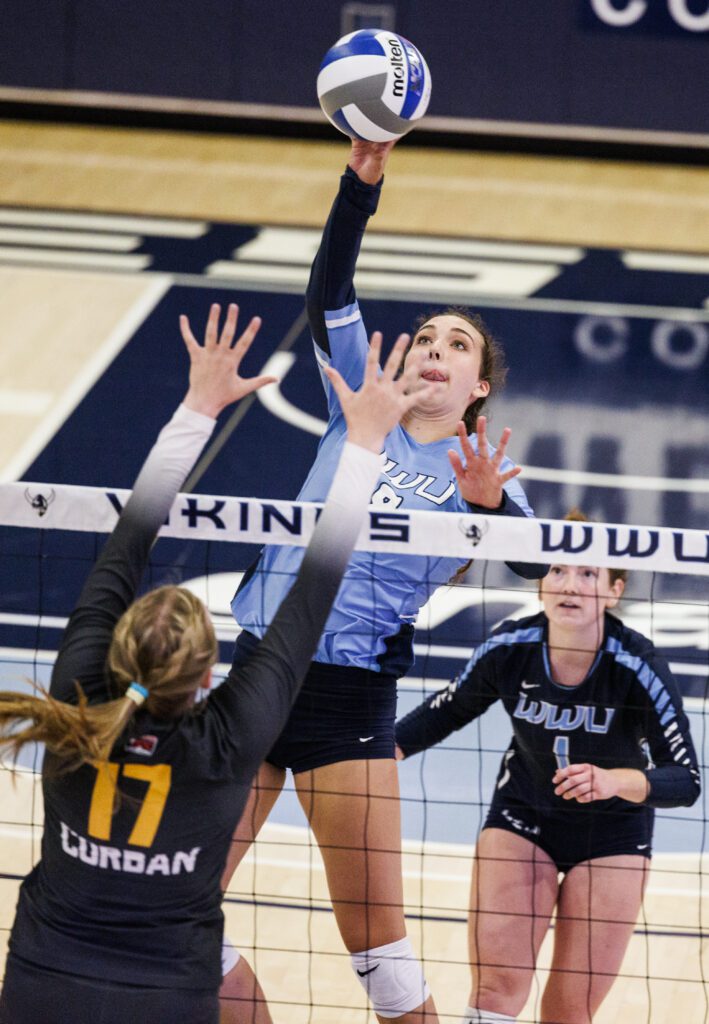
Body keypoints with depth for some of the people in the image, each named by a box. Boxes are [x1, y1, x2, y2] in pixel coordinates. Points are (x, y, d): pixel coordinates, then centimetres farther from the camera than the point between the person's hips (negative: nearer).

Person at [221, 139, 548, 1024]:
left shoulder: (478, 470, 0)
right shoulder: (362, 410, 8)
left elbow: (544, 563, -16)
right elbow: (329, 296, -4)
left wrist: (488, 503, -37)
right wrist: (362, 183, -18)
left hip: (349, 695, -4)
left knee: (376, 941, -2)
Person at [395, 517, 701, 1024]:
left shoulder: (637, 666, -27)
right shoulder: (509, 649, -19)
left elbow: (686, 781, -26)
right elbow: (448, 711, 1)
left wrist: (616, 782, -44)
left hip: (612, 832, -2)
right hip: (522, 816, 2)